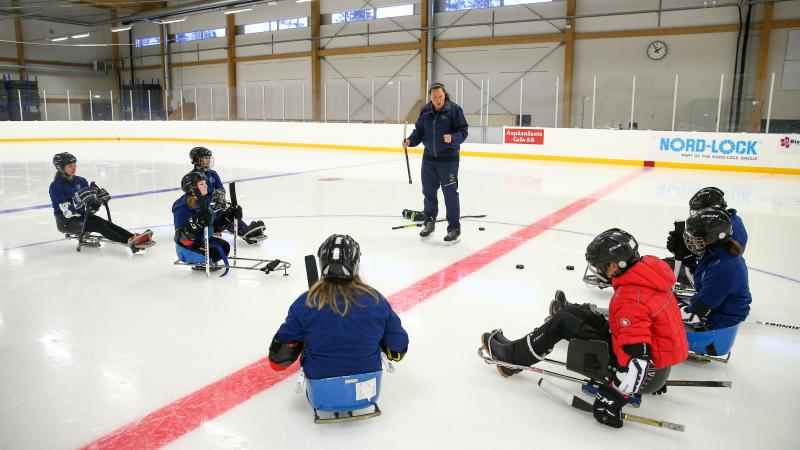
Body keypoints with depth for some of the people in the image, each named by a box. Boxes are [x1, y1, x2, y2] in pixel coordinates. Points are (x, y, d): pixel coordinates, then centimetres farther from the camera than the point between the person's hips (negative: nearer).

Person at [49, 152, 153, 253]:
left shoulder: (81, 181, 6)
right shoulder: (55, 186, -13)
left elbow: (89, 203, 7)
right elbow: (67, 212, -22)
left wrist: (97, 199, -13)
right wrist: (78, 201, -36)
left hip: (81, 215, 6)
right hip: (66, 222, -6)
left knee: (105, 223, -21)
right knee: (99, 225, -27)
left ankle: (134, 238, -40)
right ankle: (129, 242, -45)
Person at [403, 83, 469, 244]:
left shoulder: (454, 109, -9)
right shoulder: (425, 111, 5)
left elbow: (463, 131, -9)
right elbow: (419, 130, 11)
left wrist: (453, 138, -27)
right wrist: (410, 140, -6)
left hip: (448, 158, -5)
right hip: (429, 157, 5)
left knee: (450, 193, -3)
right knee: (428, 191, 13)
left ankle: (454, 228, 6)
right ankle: (429, 222, 31)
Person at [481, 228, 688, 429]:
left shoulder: (631, 299, -30)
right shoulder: (648, 267, -2)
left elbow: (637, 359, -32)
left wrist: (613, 398, -24)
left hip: (647, 375, -9)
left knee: (563, 322, -7)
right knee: (573, 313, 11)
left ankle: (511, 357, 9)